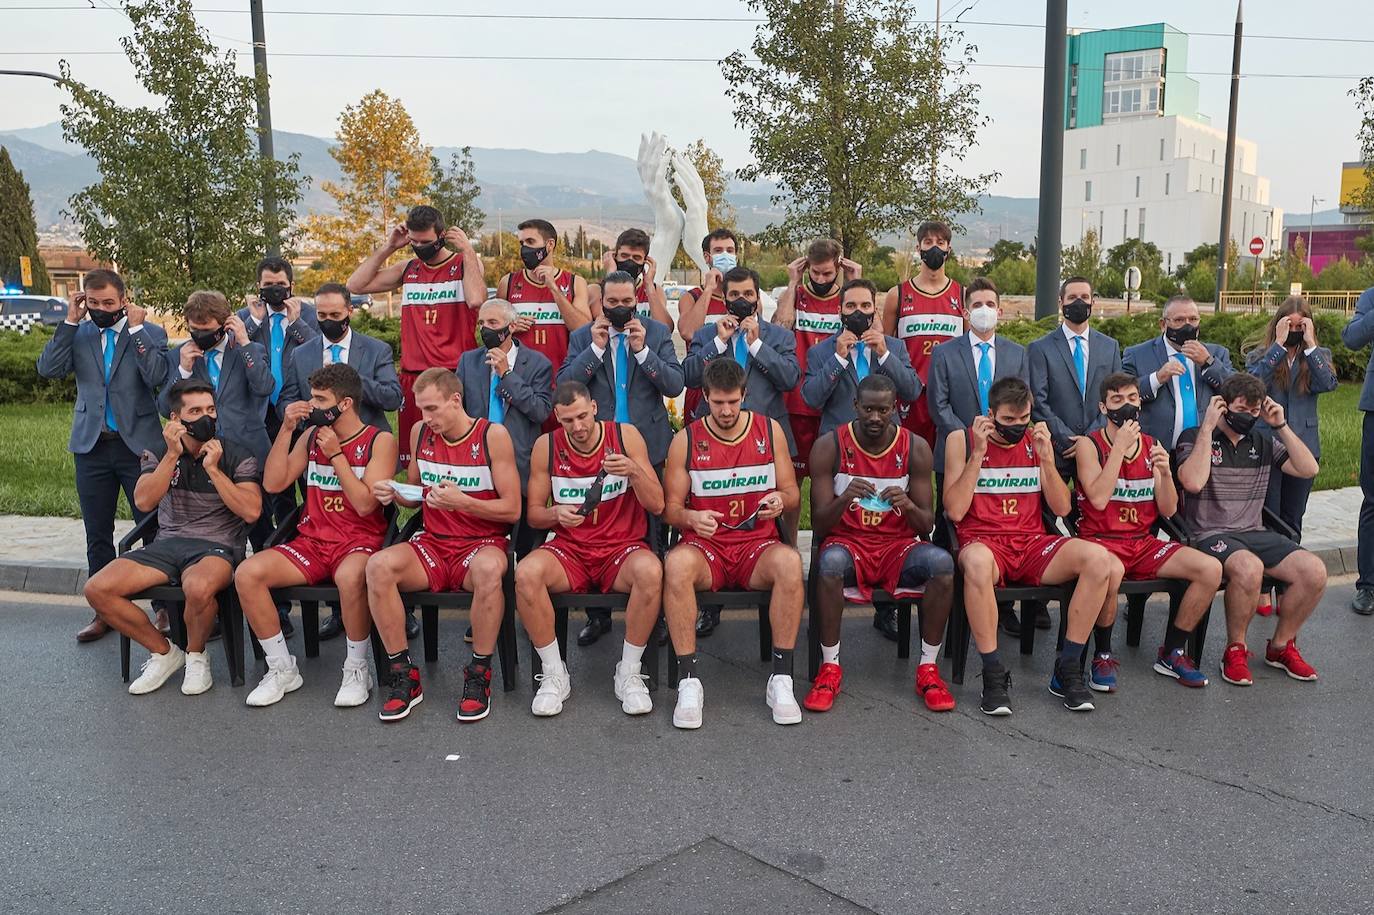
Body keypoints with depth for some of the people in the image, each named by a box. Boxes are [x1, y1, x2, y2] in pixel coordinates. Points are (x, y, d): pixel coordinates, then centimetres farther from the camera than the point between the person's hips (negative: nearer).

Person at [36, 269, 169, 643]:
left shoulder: (150, 333, -1)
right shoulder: (79, 334, 8)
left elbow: (157, 376, -17)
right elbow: (48, 368, -6)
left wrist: (136, 328, -15)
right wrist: (71, 321, -7)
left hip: (139, 444, -4)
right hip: (92, 446, 4)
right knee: (97, 535, 11)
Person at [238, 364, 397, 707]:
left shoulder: (380, 441, -3)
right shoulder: (312, 435, 12)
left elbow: (365, 504, -12)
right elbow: (273, 483, 5)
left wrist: (336, 454, -12)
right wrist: (286, 429, -2)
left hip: (359, 541, -5)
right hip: (311, 541, 5)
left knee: (350, 577, -40)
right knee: (246, 574, -20)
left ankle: (357, 669, -16)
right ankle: (282, 669, -4)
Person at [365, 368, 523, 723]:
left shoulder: (493, 435, -7)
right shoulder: (420, 433, 7)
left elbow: (512, 509, -9)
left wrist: (463, 501, -23)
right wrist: (395, 494, -4)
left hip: (483, 543, -4)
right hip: (433, 544, 4)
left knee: (488, 569, -40)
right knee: (378, 566, -27)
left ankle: (479, 676, -20)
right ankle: (403, 675, -13)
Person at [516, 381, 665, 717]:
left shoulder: (626, 436, -3)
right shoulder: (546, 446, 1)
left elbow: (657, 505, -4)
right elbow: (533, 512, 6)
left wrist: (634, 471, -22)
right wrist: (556, 514, -17)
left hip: (622, 548, -1)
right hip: (569, 550, 1)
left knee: (651, 572, -35)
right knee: (526, 574, -31)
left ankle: (628, 673, -15)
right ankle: (554, 674, -11)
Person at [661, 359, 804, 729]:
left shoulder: (770, 431, 7)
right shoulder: (686, 439, 3)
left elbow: (792, 492, 11)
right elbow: (670, 507, 3)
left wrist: (781, 498, -13)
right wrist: (691, 518, -20)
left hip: (758, 544, 1)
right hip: (705, 546, -1)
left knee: (789, 562, -35)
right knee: (676, 564, -36)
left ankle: (781, 680, -24)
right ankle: (689, 681, -27)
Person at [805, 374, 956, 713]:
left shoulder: (916, 449, 0)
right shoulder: (829, 447, -5)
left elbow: (927, 526, 1)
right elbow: (819, 526, -7)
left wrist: (909, 505, -23)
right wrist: (844, 499, -28)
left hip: (898, 546, 2)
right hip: (847, 543, -1)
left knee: (941, 562, -30)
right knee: (831, 561, -37)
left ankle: (928, 667, -13)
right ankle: (830, 666, -20)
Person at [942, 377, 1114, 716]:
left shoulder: (1036, 440, 12)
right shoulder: (962, 440, 2)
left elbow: (1062, 508, 7)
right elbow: (955, 511, -7)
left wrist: (1046, 458, -7)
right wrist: (978, 453, -12)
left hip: (1032, 544, 4)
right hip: (983, 541, -4)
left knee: (1098, 558, -24)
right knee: (976, 560, -41)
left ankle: (1068, 670, -12)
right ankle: (994, 674, -27)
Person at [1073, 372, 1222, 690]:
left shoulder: (1151, 446, 11)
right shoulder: (1089, 444, -3)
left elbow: (1168, 510, 7)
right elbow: (1098, 498, -18)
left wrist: (1165, 473, -12)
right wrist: (1120, 446, -16)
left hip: (1143, 543, 6)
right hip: (1100, 540, -5)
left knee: (1211, 569, -15)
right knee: (1111, 571, -40)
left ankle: (1171, 653, 3)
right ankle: (1102, 657, -15)